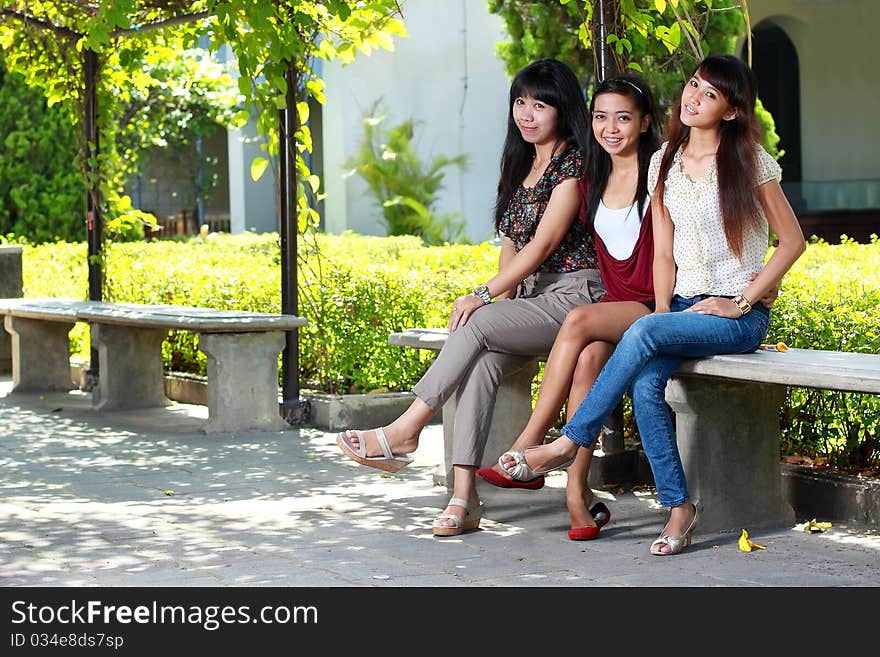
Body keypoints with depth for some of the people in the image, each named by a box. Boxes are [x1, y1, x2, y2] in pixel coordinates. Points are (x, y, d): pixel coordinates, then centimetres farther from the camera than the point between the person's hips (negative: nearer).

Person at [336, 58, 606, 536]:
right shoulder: (522, 163, 19)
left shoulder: (573, 162, -7)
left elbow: (544, 243, -14)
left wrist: (484, 296, -14)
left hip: (575, 295, -6)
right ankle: (464, 496, -29)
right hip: (530, 296, 6)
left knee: (475, 326, -27)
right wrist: (498, 298, 4)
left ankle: (404, 432, -21)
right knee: (481, 360, -24)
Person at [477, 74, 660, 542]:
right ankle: (578, 493, -33)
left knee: (579, 320, -32)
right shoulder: (593, 181, 16)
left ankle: (526, 450, -28)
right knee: (589, 357, -29)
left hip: (653, 309, -5)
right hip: (615, 306, 5)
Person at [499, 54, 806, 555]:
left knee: (642, 332, -30)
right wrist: (664, 313, -5)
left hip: (739, 316, -4)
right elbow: (664, 254, 9)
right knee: (645, 384, -26)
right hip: (685, 305, 4)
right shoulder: (665, 163, 10)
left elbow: (793, 240, -2)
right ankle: (679, 506, -16)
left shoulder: (749, 161, -3)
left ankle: (568, 444, -22)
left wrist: (741, 303, -9)